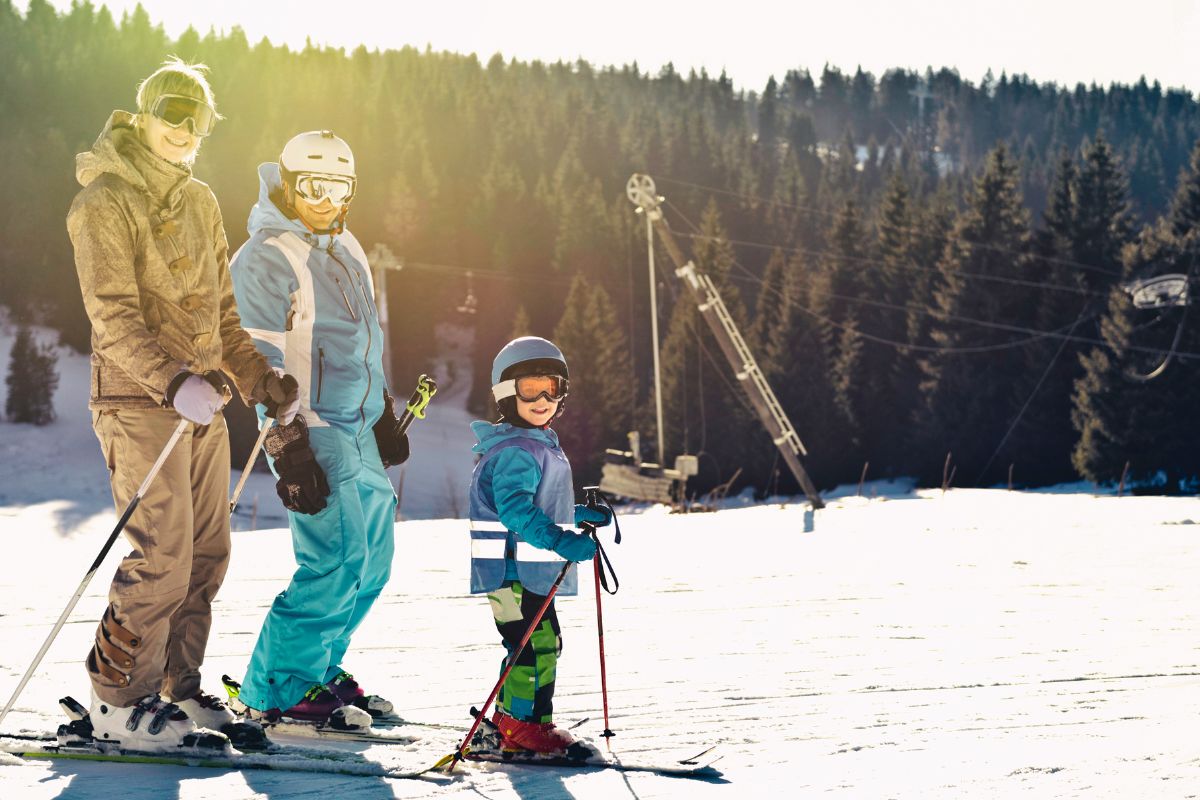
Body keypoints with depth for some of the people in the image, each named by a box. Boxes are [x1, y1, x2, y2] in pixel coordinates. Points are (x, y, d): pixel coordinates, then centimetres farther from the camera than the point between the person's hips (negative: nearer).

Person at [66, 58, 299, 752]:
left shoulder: (201, 202, 15)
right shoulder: (105, 203, -10)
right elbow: (113, 317, -18)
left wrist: (259, 379, 14)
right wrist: (173, 381, -31)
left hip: (202, 402, 8)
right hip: (138, 402, -8)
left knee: (207, 555, 8)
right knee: (163, 558, -11)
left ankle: (179, 690, 19)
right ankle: (119, 702, -1)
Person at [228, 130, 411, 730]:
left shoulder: (345, 248, 16)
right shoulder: (266, 259, -11)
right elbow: (262, 363, -15)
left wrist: (385, 419, 26)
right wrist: (289, 451, -20)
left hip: (358, 429, 9)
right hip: (309, 430, -9)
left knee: (372, 561, 10)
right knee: (337, 560, -14)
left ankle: (320, 668, 22)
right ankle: (278, 689, -4)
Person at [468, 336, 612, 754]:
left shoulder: (540, 446, 17)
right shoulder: (515, 451, -17)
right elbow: (514, 507, -30)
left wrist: (581, 515, 29)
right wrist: (558, 540, -39)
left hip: (529, 569, 11)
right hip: (511, 569, -11)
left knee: (543, 644, 16)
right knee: (537, 642, -11)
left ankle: (510, 718, 26)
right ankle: (526, 724, -3)